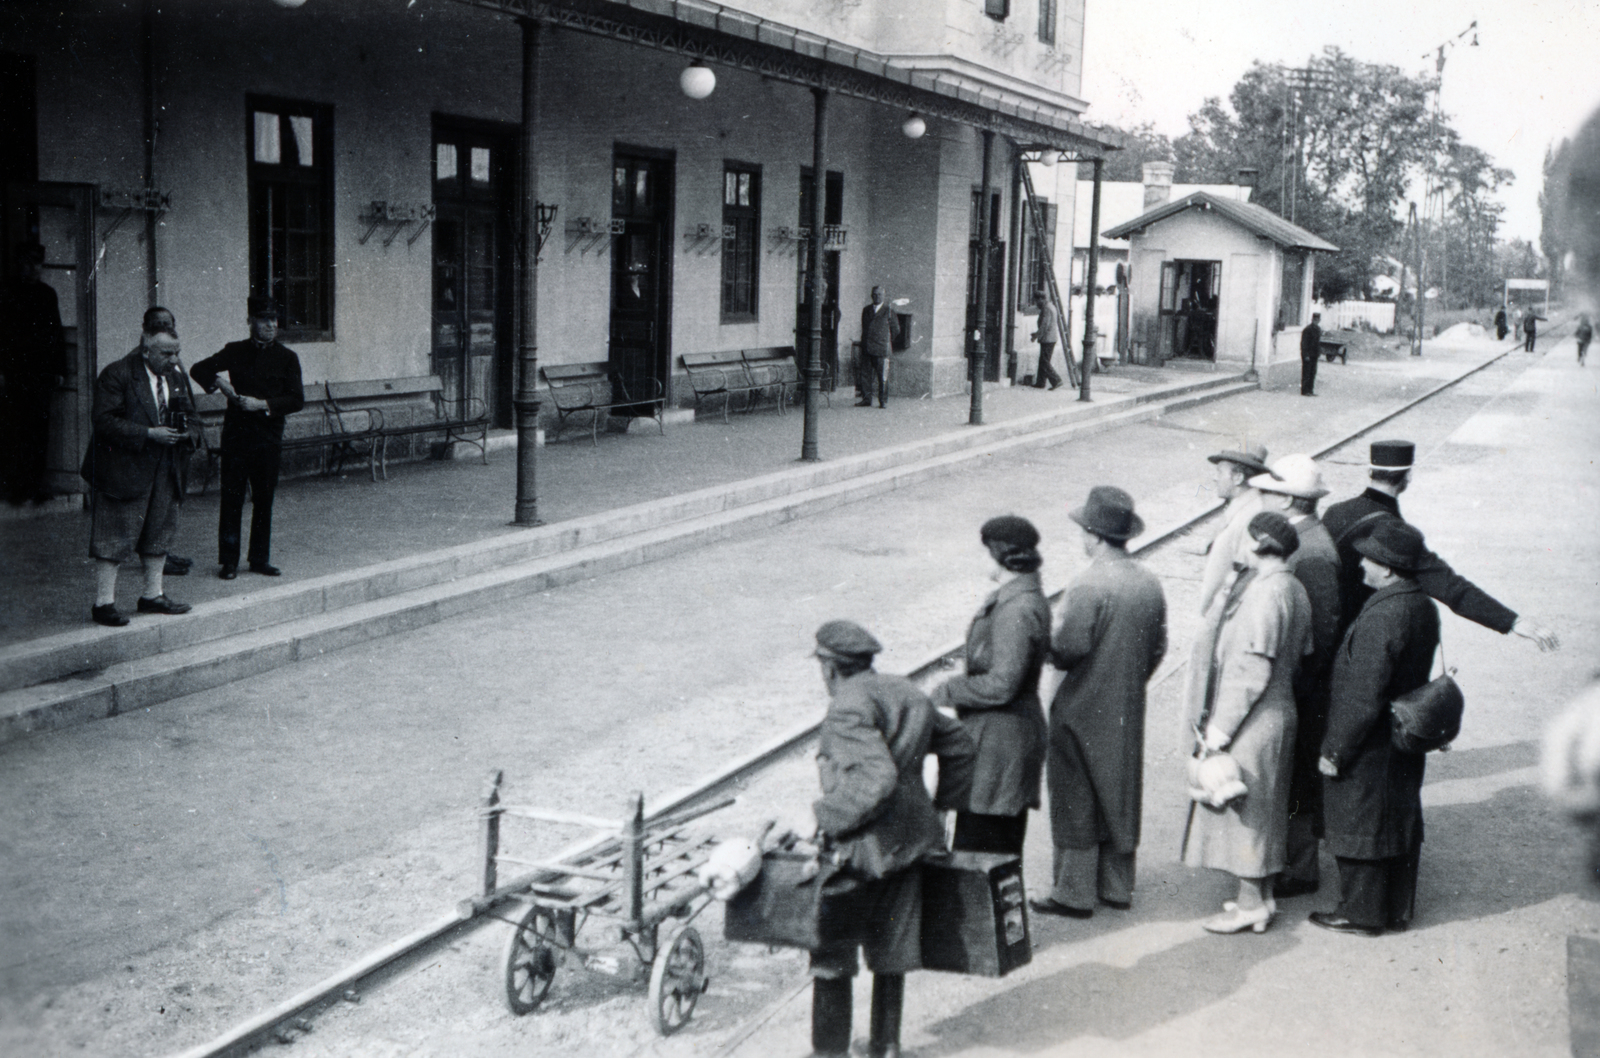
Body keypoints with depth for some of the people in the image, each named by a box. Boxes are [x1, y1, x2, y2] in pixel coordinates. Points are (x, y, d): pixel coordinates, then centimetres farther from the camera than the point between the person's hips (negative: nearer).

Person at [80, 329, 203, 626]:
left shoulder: (174, 378, 12)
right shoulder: (116, 376, -11)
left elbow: (190, 416, 19)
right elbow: (105, 421, -18)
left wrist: (188, 432, -5)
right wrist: (149, 434, -23)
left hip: (165, 472, 7)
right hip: (124, 469, -7)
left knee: (160, 534, 13)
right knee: (114, 537, -5)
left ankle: (153, 595, 25)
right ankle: (103, 603, 1)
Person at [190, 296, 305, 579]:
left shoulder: (286, 357, 4)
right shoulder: (235, 351, 8)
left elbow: (297, 400, -3)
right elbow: (199, 369, 10)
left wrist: (263, 404, -14)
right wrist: (217, 381, -9)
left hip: (269, 436, 0)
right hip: (236, 433, 0)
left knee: (264, 499, 5)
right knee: (232, 497, -2)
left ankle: (260, 559, 15)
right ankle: (229, 560, 4)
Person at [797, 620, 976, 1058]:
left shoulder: (849, 709, -17)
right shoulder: (907, 694, 10)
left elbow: (877, 778, -28)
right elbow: (959, 745, 18)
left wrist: (823, 817, -20)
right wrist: (942, 803, 24)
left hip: (862, 846, -8)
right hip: (911, 837, 8)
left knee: (831, 953, 5)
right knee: (891, 948, 17)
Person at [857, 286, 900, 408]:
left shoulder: (888, 311, 1)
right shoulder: (866, 310, 14)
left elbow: (895, 330, 7)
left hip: (881, 349, -4)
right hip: (866, 349, 5)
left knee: (882, 376, -4)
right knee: (865, 374, 3)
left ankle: (883, 401, 3)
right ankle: (866, 399, 11)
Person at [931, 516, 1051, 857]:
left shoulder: (1017, 612, -23)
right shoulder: (1029, 601, 10)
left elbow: (1001, 685, -25)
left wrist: (948, 691, -11)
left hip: (1000, 740, -10)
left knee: (976, 849, -4)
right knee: (1004, 849, 18)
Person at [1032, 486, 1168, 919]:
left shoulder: (1090, 586, -22)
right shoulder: (1150, 583, 1)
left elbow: (1070, 648, -22)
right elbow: (1158, 647, 8)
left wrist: (1048, 644, 0)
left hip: (1084, 711, -7)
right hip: (1129, 713, 7)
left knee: (1076, 802, 4)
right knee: (1120, 797, 17)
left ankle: (1074, 894, 11)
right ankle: (1117, 887, 26)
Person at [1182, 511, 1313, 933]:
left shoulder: (1264, 593, -22)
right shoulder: (1294, 590, 8)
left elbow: (1251, 670, -23)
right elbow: (1300, 658, 14)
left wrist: (1219, 728, -18)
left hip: (1252, 721, -10)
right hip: (1280, 712, 10)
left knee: (1242, 809, 1)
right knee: (1260, 810, 17)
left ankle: (1250, 904, 10)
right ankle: (1262, 897, 26)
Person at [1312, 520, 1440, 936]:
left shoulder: (1380, 617, -28)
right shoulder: (1425, 607, 2)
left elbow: (1363, 696, -26)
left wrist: (1335, 750, -18)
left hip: (1371, 750, -9)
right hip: (1408, 743, 9)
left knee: (1360, 828, 6)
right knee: (1401, 822, 18)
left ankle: (1362, 913, 18)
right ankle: (1398, 908, 31)